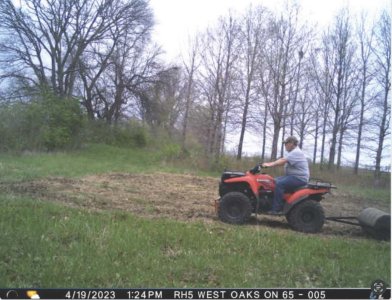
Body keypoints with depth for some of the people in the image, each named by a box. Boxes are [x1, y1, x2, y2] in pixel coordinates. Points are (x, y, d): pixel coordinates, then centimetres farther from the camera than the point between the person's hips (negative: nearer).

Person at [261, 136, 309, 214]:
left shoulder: (296, 152, -17)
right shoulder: (293, 152, 18)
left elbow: (283, 161, -26)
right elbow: (282, 160, 13)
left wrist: (270, 165, -25)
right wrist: (269, 164, 3)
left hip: (299, 178, -11)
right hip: (293, 176, 11)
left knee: (279, 184, -27)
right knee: (275, 181, 8)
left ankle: (277, 209, -24)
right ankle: (271, 202, 6)